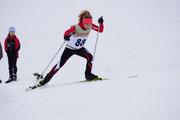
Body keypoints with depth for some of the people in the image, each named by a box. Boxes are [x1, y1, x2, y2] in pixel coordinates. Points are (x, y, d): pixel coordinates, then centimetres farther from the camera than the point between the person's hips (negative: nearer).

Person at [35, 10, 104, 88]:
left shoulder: (90, 26, -14)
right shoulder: (76, 27, -28)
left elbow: (100, 30, -8)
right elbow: (67, 32, -38)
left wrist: (101, 23, -28)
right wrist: (66, 36, -61)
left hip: (80, 48, 4)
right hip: (70, 48, -4)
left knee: (90, 57, -22)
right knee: (60, 64, -4)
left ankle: (88, 75, -4)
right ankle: (47, 78, 9)